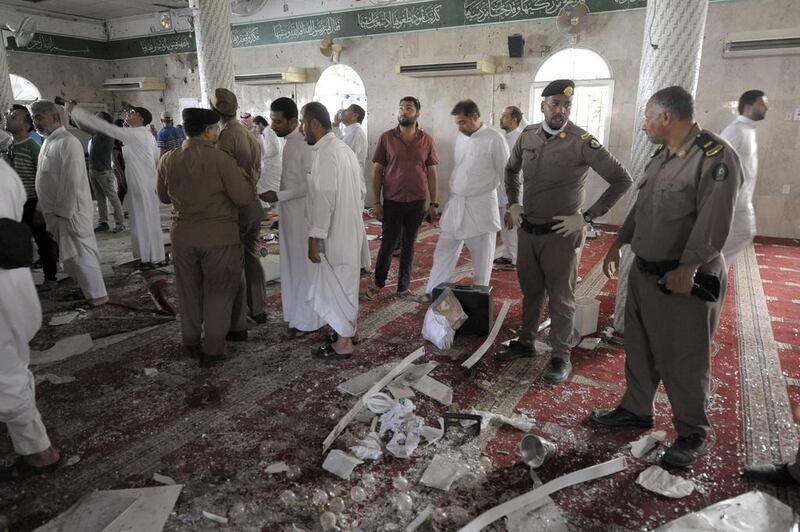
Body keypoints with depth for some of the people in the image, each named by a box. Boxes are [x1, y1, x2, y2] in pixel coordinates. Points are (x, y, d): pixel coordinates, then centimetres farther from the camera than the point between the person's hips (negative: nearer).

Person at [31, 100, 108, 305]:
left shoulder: (68, 142, -17)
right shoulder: (48, 142, 12)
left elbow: (72, 181, -21)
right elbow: (46, 179, 18)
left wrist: (64, 212, -20)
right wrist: (46, 210, 18)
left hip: (70, 211, -9)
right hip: (55, 211, 9)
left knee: (80, 253, -3)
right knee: (70, 253, 17)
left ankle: (97, 295, 5)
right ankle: (85, 288, 29)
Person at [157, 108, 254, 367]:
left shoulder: (168, 160, -1)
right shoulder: (221, 159, -16)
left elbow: (164, 197, 11)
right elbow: (243, 197, -15)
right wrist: (241, 175, 2)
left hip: (183, 234, 5)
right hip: (219, 236, -4)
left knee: (189, 290, 20)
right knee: (218, 292, 9)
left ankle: (191, 342, 34)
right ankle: (213, 350, 16)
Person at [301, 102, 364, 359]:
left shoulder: (325, 153, -20)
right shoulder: (343, 147, 11)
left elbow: (323, 197, -24)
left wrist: (315, 238, -21)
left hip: (335, 232, -10)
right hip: (349, 227, 10)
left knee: (336, 285, 2)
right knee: (345, 283, 19)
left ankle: (343, 344, 13)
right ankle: (348, 330, 34)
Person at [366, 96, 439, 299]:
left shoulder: (427, 140, 3)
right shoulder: (386, 138, -1)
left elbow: (432, 173, 5)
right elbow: (377, 171, 1)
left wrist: (434, 203, 1)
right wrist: (377, 202, -4)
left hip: (417, 202, 1)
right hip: (392, 201, -1)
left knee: (409, 244, 10)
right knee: (388, 244, 6)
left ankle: (403, 287, 24)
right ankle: (378, 283, 25)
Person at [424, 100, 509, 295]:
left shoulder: (494, 139, -11)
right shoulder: (460, 138, 9)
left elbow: (506, 174, -8)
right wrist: (451, 194, 15)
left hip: (481, 205, -6)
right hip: (455, 203, 6)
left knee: (481, 257, 6)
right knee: (444, 250, 9)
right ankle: (433, 293, 19)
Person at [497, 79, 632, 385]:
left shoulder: (582, 142, -14)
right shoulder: (527, 136, 2)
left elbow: (622, 180, -12)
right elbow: (511, 170, 21)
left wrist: (587, 217, -14)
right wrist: (513, 203, 9)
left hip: (560, 233, -5)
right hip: (527, 230, 5)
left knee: (560, 298, 6)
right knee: (530, 291, 18)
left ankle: (561, 357, 19)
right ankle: (525, 342, 33)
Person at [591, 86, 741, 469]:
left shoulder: (715, 156, -17)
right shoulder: (662, 156, 12)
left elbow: (713, 221, -23)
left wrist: (687, 269, -26)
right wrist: (618, 244, 22)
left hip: (684, 280, -9)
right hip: (645, 272, 9)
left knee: (683, 359, 3)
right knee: (639, 347, 18)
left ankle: (692, 433, 22)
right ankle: (636, 409, 36)